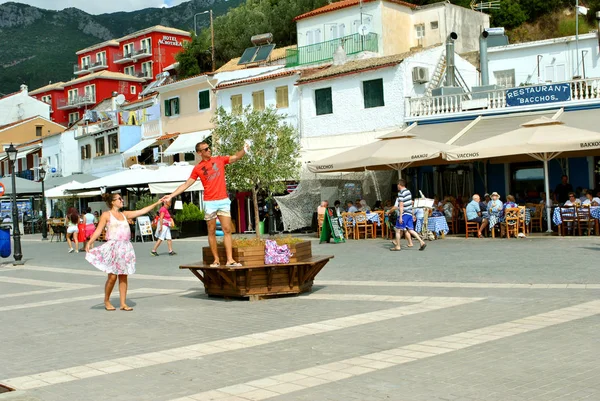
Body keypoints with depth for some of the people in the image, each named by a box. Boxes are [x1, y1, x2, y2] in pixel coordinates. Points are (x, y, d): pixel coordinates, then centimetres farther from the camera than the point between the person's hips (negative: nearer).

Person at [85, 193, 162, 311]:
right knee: (112, 276, -6)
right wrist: (90, 242, -19)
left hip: (125, 247, 5)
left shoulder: (124, 214, 16)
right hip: (113, 247, -5)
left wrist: (157, 203, 17)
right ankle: (106, 301, 13)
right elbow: (98, 230, -5)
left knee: (123, 276, 3)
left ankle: (123, 303, 6)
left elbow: (142, 211, 18)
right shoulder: (106, 215, 1)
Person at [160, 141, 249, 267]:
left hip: (223, 201, 1)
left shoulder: (220, 160, 8)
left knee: (227, 230, -5)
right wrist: (171, 195, -2)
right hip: (209, 203, -1)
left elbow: (236, 157, 0)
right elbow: (186, 184, 5)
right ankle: (216, 260, 8)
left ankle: (230, 260, -8)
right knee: (212, 232, 2)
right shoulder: (197, 168, 4)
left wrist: (244, 150, -21)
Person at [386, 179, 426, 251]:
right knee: (410, 230, 7)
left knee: (398, 230, 2)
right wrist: (413, 215, 26)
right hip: (409, 214, 8)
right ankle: (422, 242, -3)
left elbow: (401, 206, -18)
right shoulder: (408, 192, 14)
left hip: (404, 214, -8)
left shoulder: (401, 193, -13)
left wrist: (400, 216, -19)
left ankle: (397, 246, 6)